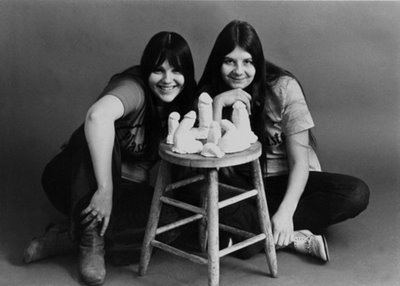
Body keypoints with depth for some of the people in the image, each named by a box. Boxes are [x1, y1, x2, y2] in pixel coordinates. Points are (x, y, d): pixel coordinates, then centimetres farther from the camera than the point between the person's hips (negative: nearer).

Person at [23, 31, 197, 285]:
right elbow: (98, 115, -46)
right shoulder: (134, 88, -24)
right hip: (78, 184, -5)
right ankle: (90, 237, -28)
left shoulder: (185, 99, -2)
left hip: (126, 190, 6)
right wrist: (104, 189, -47)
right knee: (99, 132, -35)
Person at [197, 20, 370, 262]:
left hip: (288, 181, 0)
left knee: (356, 194, -27)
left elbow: (299, 161, -15)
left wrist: (285, 212, -29)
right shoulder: (209, 94, -4)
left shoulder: (283, 87, -12)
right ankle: (296, 239, -25)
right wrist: (218, 103, -23)